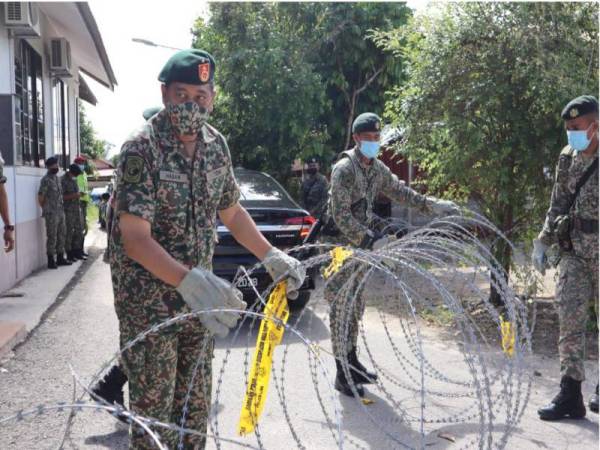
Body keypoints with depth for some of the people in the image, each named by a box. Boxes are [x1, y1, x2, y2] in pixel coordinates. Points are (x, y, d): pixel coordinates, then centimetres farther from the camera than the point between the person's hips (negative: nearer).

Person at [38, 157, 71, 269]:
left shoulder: (56, 178, 13)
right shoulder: (46, 180, -12)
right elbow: (40, 198, -12)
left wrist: (61, 208, 13)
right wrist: (47, 209, 1)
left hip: (60, 212, 8)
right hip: (51, 213, -8)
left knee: (62, 235, 12)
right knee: (52, 237, -3)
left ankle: (60, 258, 21)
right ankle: (51, 261, 3)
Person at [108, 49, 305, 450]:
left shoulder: (216, 145, 2)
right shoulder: (141, 150, -18)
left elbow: (231, 212, 14)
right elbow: (135, 238, -25)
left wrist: (273, 258, 7)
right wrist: (191, 282, -39)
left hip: (198, 296, 6)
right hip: (147, 300, -6)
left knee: (196, 403, 16)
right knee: (153, 407, 4)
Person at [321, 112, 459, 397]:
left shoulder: (377, 168, 8)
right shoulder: (344, 168, -17)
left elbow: (400, 191, 21)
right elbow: (341, 216, -22)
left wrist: (432, 205, 14)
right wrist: (371, 240, -28)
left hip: (361, 243, 8)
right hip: (340, 243, -8)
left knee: (356, 306, 14)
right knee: (341, 307, -7)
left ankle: (353, 362, 26)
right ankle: (342, 375, -3)